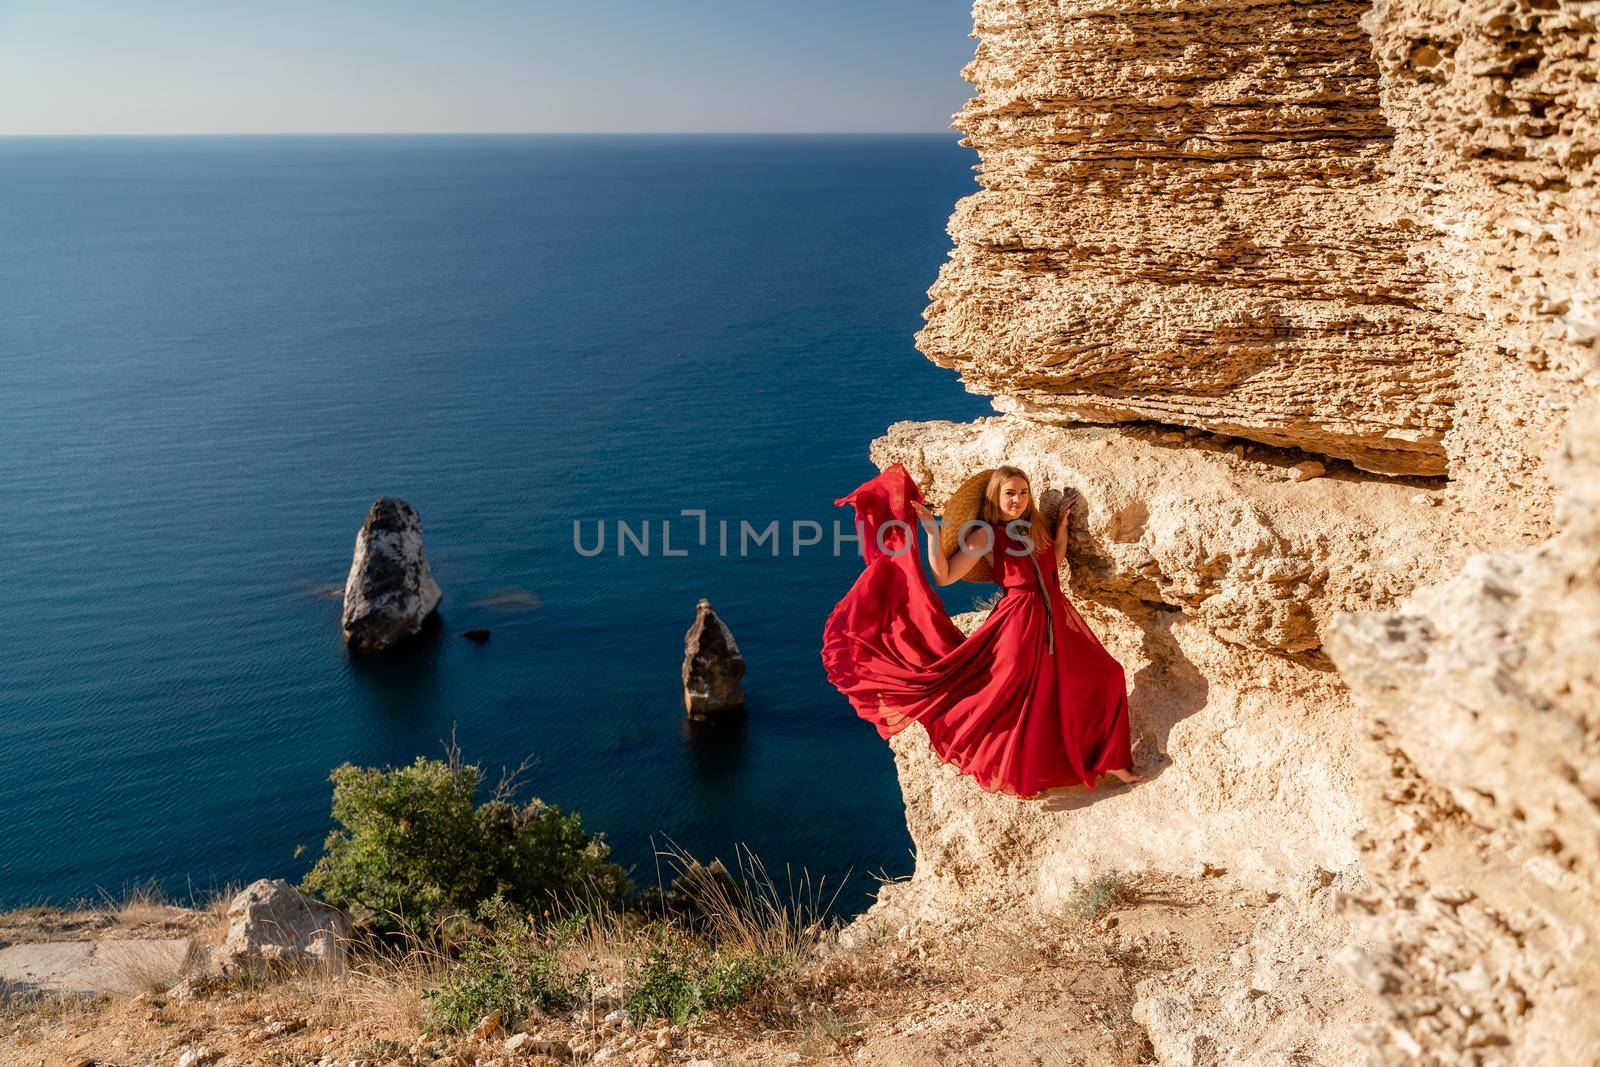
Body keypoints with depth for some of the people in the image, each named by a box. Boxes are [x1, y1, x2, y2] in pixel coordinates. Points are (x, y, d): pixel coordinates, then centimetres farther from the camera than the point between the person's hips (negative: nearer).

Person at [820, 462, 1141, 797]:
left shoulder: (1035, 527, 12)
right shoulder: (986, 535, -5)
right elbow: (944, 575, -11)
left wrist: (1062, 524, 19)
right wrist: (932, 532, -18)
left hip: (1056, 616, 7)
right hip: (1021, 621, -7)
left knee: (1104, 675, 9)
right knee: (1015, 699, -1)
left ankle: (1106, 760, 20)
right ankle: (1009, 776, 18)